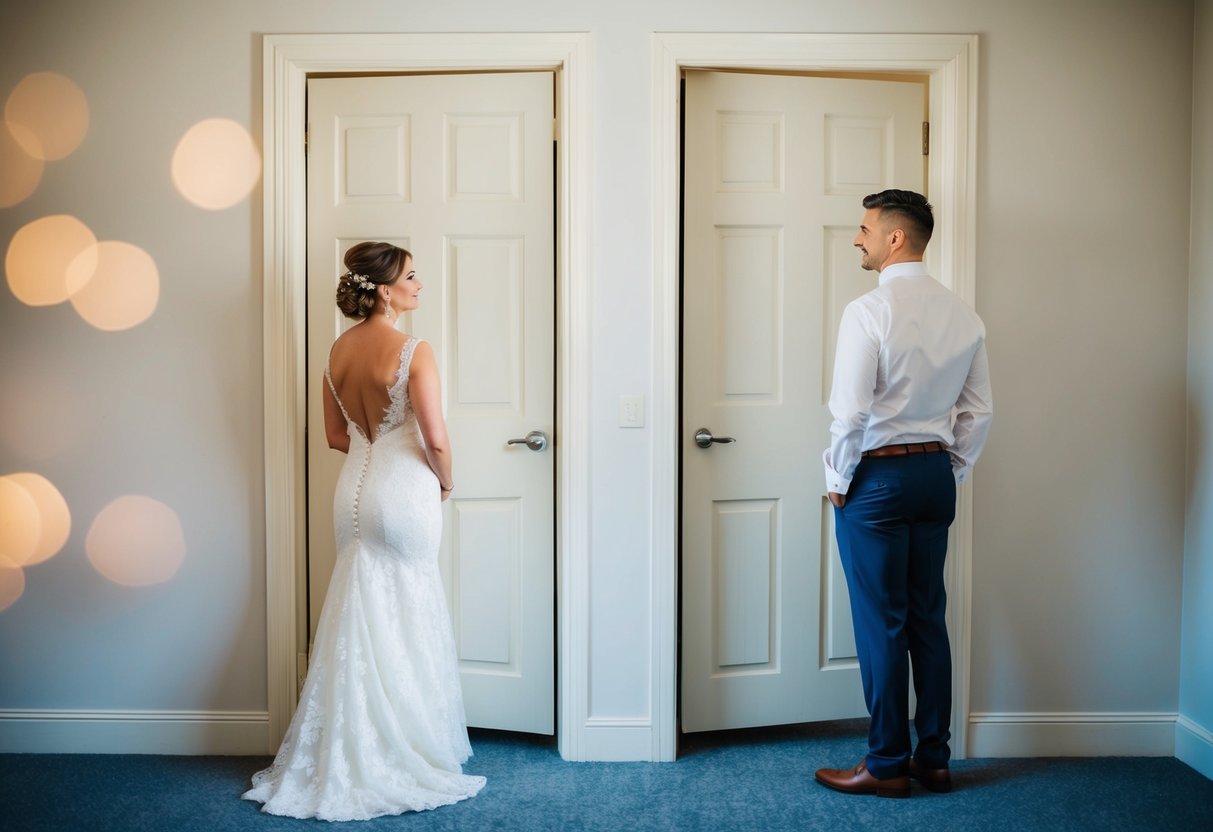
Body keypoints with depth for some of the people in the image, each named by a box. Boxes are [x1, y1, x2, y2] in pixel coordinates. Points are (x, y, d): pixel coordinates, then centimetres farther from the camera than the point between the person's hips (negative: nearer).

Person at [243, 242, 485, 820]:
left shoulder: (339, 350, 4)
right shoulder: (413, 352, -17)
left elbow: (336, 436, 11)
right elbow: (435, 440, -19)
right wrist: (446, 481, -1)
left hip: (355, 491, 6)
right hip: (403, 494, -6)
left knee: (360, 621, 15)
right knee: (404, 626, 6)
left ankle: (352, 756, 23)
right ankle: (404, 755, 18)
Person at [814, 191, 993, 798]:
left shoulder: (869, 311, -15)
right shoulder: (962, 315, 6)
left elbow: (851, 412, -18)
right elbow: (979, 412, 8)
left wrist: (838, 480, -6)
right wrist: (949, 473, 16)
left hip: (876, 477, -7)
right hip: (935, 474, 7)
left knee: (881, 623, 2)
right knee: (928, 618, 13)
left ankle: (887, 765, 12)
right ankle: (934, 758, 21)